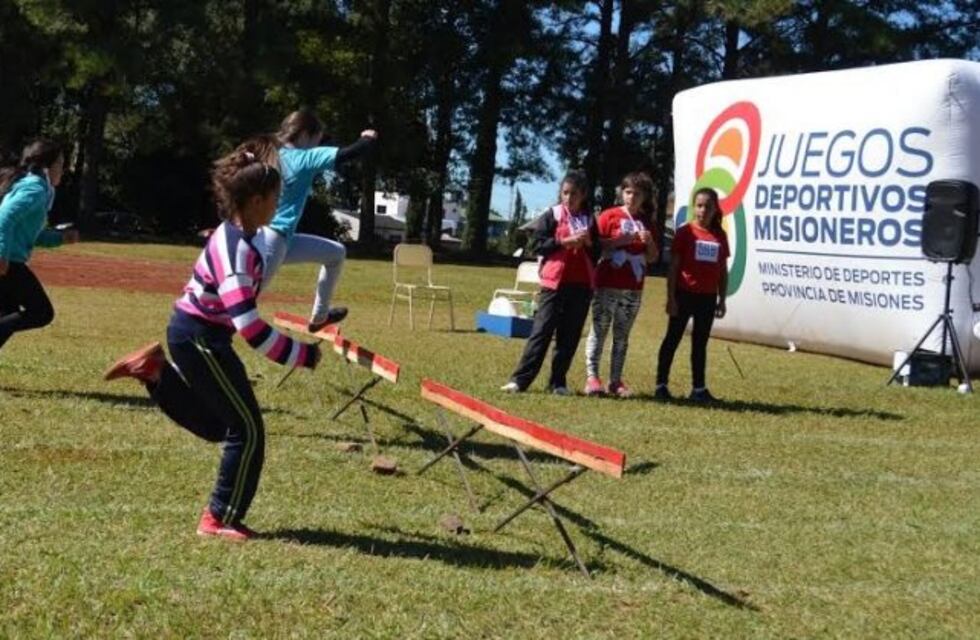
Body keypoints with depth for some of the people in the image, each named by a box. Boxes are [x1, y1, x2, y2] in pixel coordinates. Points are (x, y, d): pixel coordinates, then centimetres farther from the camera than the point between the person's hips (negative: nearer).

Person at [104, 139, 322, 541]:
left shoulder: (231, 236, 6)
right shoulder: (238, 249, -24)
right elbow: (247, 323, -30)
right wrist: (301, 355, -26)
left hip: (193, 332, 10)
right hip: (200, 338, -10)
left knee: (215, 424, 22)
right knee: (247, 429, -3)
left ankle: (155, 371, 20)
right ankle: (220, 519, 5)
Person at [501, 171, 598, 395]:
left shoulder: (590, 220, 12)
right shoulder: (552, 215, 3)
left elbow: (597, 253, 16)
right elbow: (537, 244, -5)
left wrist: (589, 243, -5)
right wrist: (564, 242, -14)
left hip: (582, 284, 3)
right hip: (554, 282, -3)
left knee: (570, 336, 4)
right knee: (541, 331, -6)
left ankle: (558, 382, 11)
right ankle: (520, 379, -6)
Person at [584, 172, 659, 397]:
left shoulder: (647, 222, 12)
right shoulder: (609, 216, 0)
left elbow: (652, 258, 12)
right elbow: (595, 244, -7)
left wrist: (649, 241, -8)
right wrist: (621, 240, -17)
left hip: (634, 289, 4)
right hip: (607, 285, -4)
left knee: (622, 336, 7)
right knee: (599, 331, -3)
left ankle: (616, 380, 10)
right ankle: (592, 377, -2)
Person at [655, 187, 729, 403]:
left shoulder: (720, 236, 5)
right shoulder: (685, 232, -6)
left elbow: (723, 271, 10)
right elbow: (673, 267, -6)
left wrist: (722, 300, 8)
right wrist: (671, 297, -10)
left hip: (707, 297, 4)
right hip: (685, 294, -4)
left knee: (700, 342, 12)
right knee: (673, 339, 3)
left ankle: (699, 388, 18)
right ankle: (661, 385, 8)